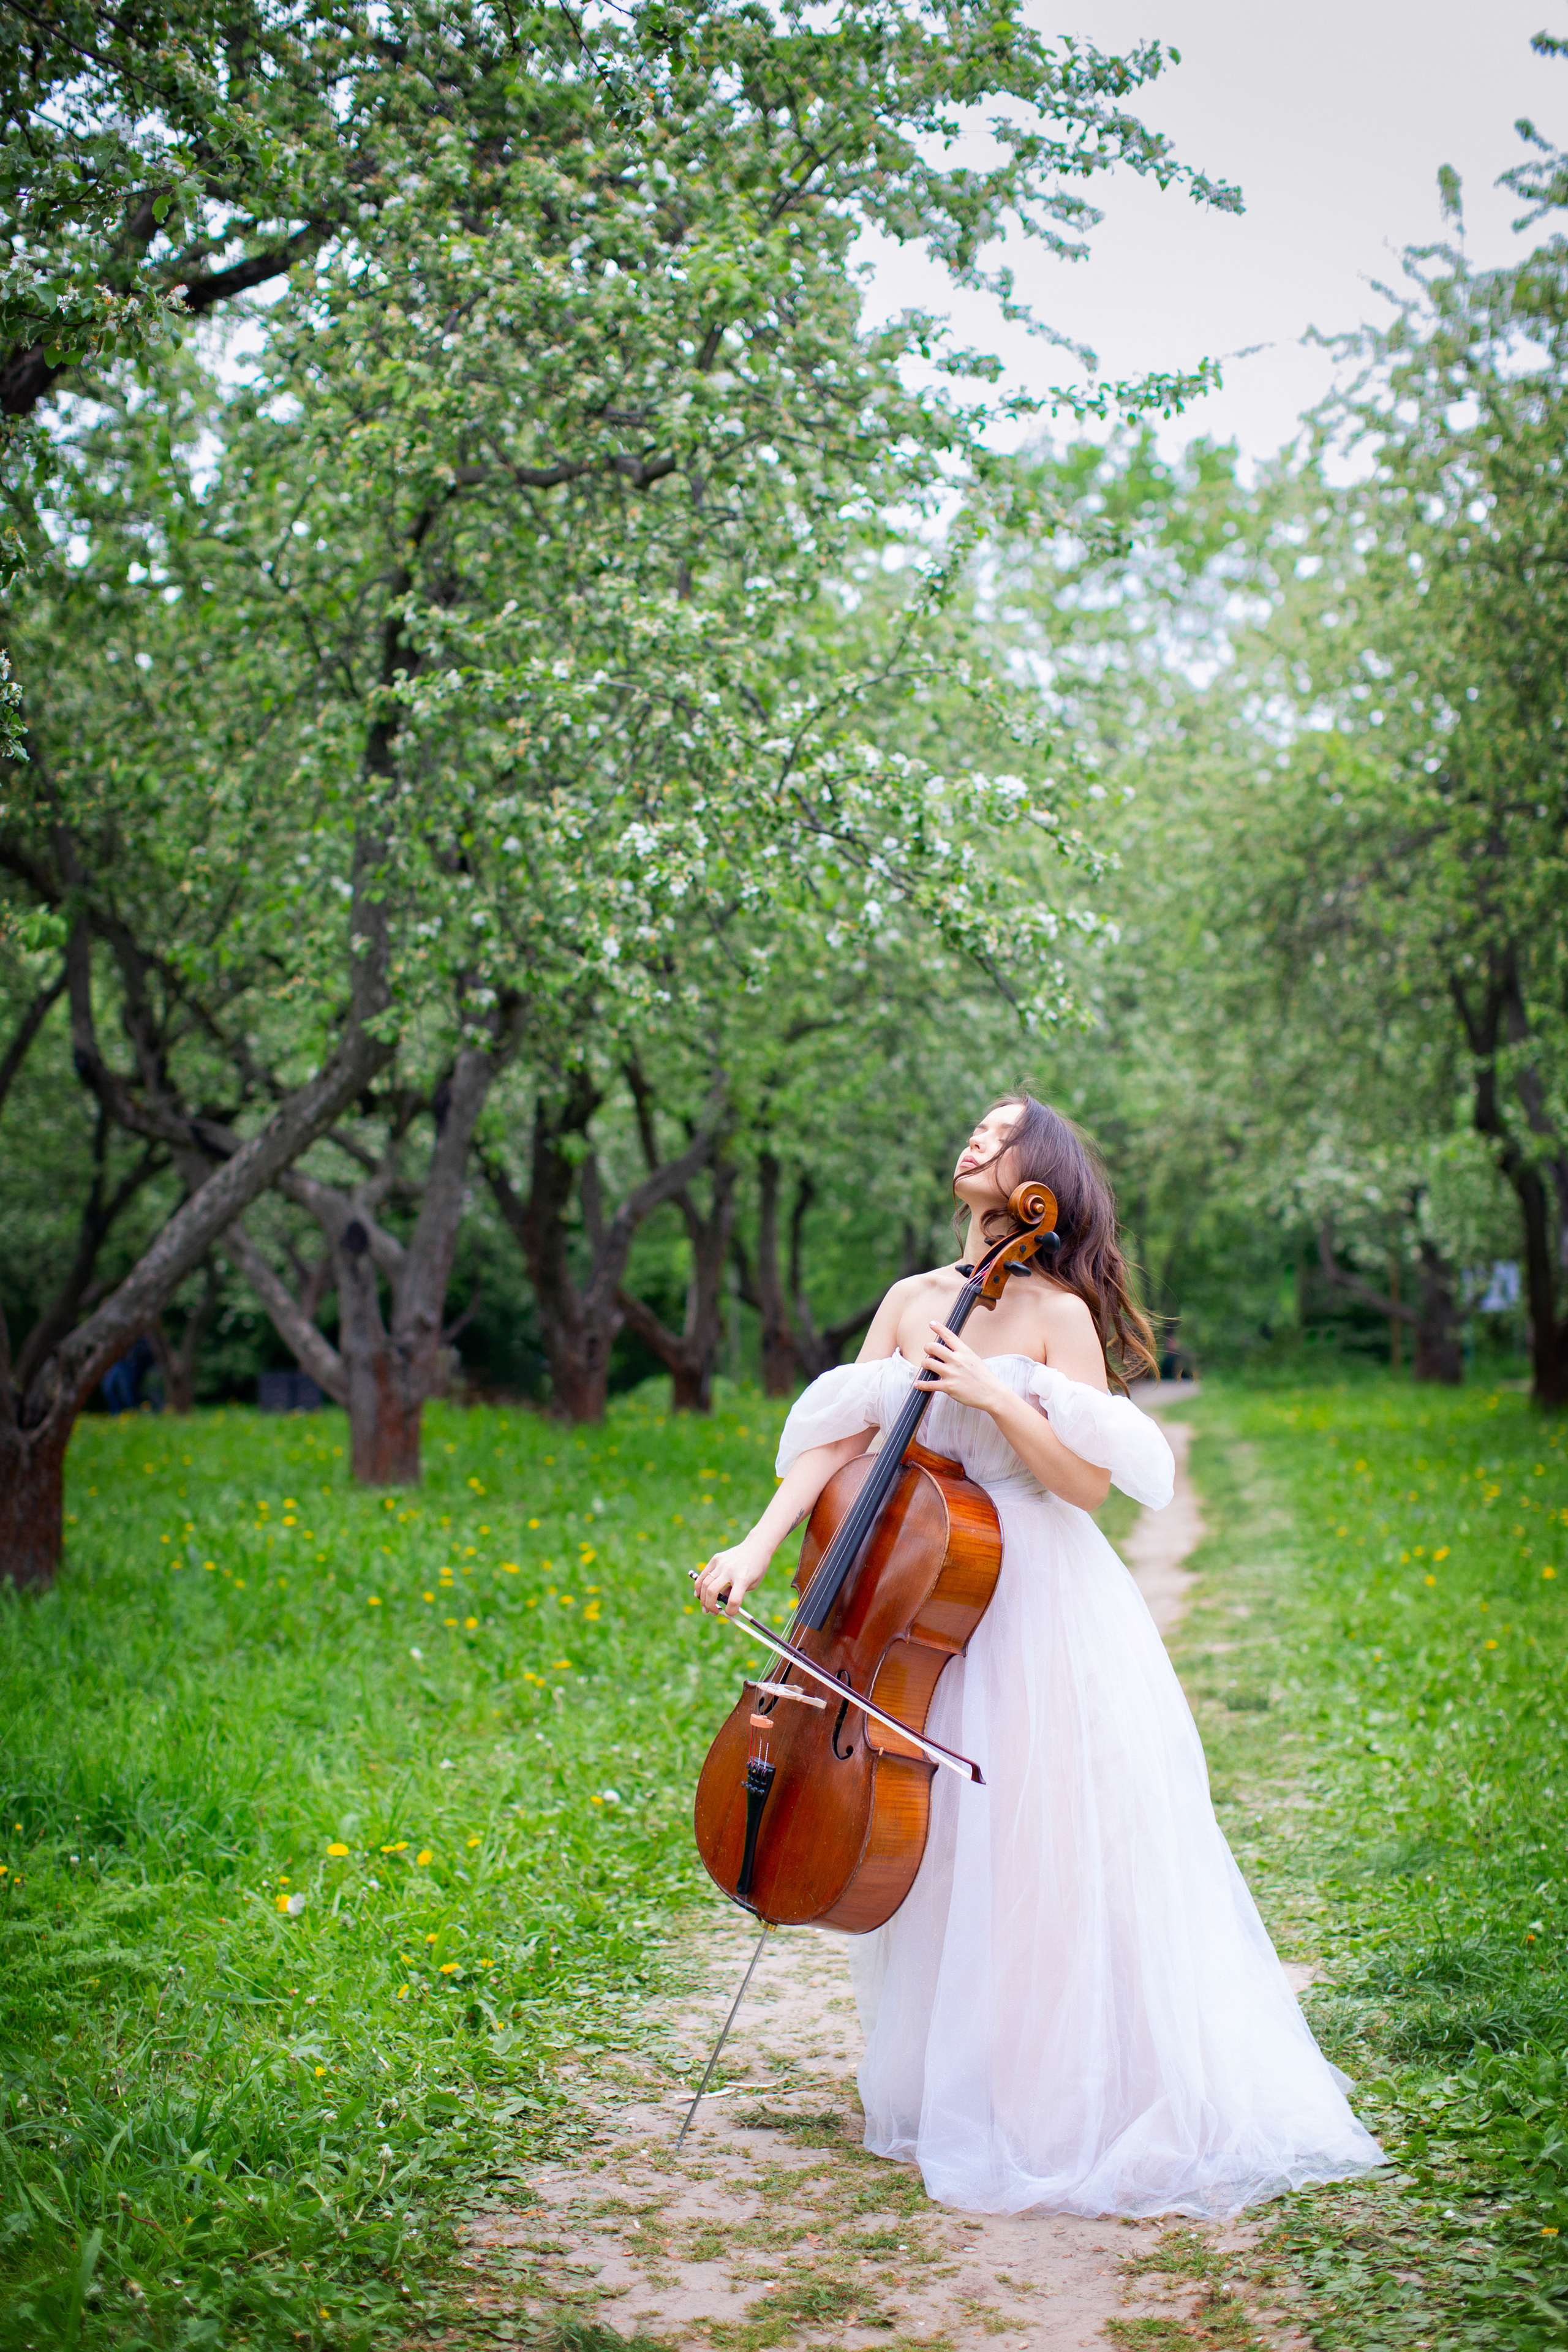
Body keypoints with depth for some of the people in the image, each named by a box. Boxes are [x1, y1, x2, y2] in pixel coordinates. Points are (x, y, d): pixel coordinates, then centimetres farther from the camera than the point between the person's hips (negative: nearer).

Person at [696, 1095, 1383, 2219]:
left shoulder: (1061, 1315, -7)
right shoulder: (911, 1302, 6)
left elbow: (1089, 1483, -13)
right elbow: (838, 1435, 0)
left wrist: (994, 1393, -23)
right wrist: (757, 1547, -12)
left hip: (1044, 1618, -5)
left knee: (1051, 1860, -2)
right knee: (940, 1858, 10)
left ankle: (1064, 2100, 13)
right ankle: (953, 2085, 27)